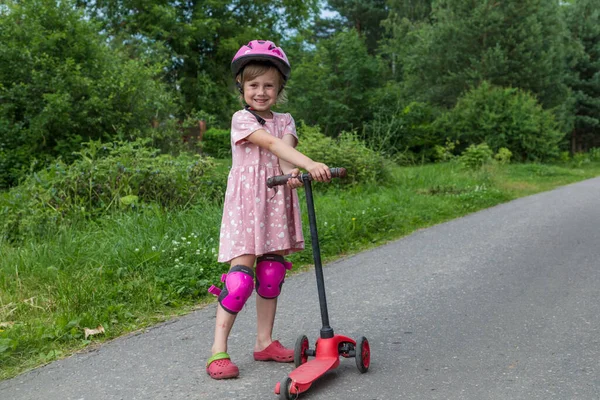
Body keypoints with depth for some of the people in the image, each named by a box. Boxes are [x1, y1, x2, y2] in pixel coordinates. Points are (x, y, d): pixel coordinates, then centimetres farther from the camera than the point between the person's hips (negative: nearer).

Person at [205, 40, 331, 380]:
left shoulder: (284, 121, 12)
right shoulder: (242, 119, -4)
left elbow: (286, 148, -9)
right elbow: (272, 144, -21)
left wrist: (291, 172, -32)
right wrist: (310, 165, -34)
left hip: (277, 203, 5)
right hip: (247, 203, -5)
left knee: (272, 274, 7)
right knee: (241, 277, -11)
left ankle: (265, 342, 19)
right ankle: (218, 350, -4)